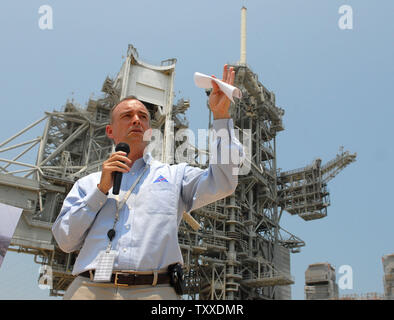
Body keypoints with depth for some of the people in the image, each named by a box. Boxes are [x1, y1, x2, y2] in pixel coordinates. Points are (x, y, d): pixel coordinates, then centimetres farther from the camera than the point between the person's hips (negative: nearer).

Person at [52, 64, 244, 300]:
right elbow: (65, 240, 13)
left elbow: (222, 184, 3)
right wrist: (102, 189, 3)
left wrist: (220, 115, 1)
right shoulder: (88, 184, 21)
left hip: (154, 290, 0)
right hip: (91, 288, 1)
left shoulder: (175, 174, 19)